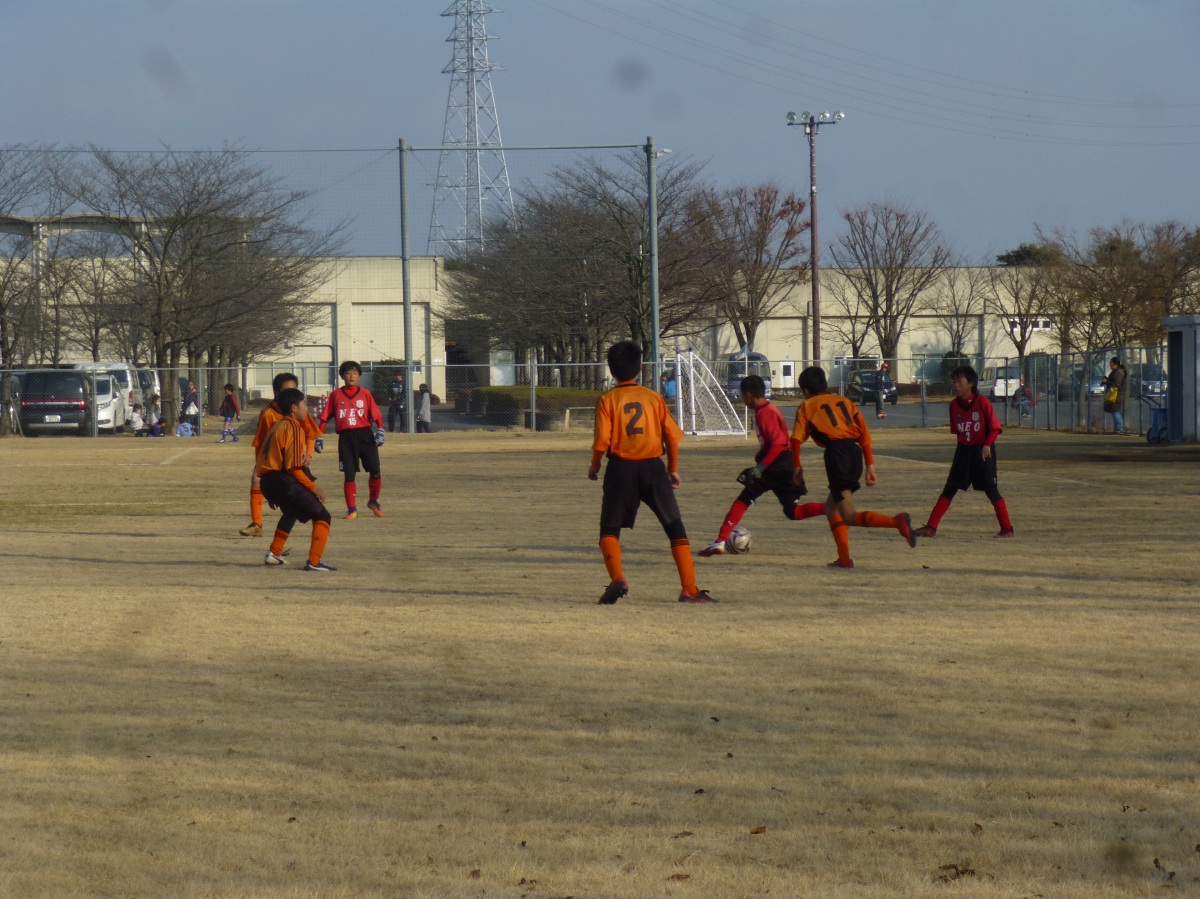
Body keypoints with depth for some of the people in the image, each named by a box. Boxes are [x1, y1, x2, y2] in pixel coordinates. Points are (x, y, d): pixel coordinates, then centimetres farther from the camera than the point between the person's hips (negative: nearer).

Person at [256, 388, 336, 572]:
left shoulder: (277, 426, 20)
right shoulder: (294, 428, -7)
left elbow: (261, 452, 22)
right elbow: (293, 467, -14)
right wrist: (313, 488, -9)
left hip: (266, 480, 9)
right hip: (282, 479, -9)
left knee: (292, 511, 38)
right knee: (322, 516, -6)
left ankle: (274, 553, 36)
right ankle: (314, 562, -19)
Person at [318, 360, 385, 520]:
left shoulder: (365, 394, 6)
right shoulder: (336, 395, 6)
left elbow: (376, 415, 4)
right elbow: (325, 417, 8)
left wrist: (380, 431, -11)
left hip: (365, 435, 0)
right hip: (346, 438, 0)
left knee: (375, 471, -3)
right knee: (349, 475, -1)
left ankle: (374, 501, 21)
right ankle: (352, 509, 5)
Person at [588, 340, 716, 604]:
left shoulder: (607, 401, -3)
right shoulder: (654, 397, 3)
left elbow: (602, 440, -10)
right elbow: (672, 436, 2)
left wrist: (594, 466, 9)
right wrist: (673, 469, 15)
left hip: (621, 469, -1)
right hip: (653, 467, 1)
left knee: (609, 529, 12)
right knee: (675, 528, 7)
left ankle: (617, 579, -11)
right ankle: (689, 589, 0)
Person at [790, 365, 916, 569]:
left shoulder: (806, 407, 13)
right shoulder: (844, 401, 25)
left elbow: (796, 439, 1)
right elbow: (864, 433, 15)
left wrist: (797, 467, 14)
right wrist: (870, 465, 14)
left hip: (836, 452, -6)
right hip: (855, 452, 6)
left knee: (850, 517, -9)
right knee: (831, 507, 23)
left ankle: (897, 521, -31)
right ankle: (844, 558, 12)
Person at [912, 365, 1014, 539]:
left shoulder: (982, 402, -14)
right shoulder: (954, 405, 0)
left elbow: (995, 428, -11)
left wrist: (987, 445, -23)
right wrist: (963, 442, 5)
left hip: (982, 452, -5)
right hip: (963, 451, 5)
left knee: (991, 490, -2)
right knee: (949, 490, 4)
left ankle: (1007, 529, 8)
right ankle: (931, 527, 3)